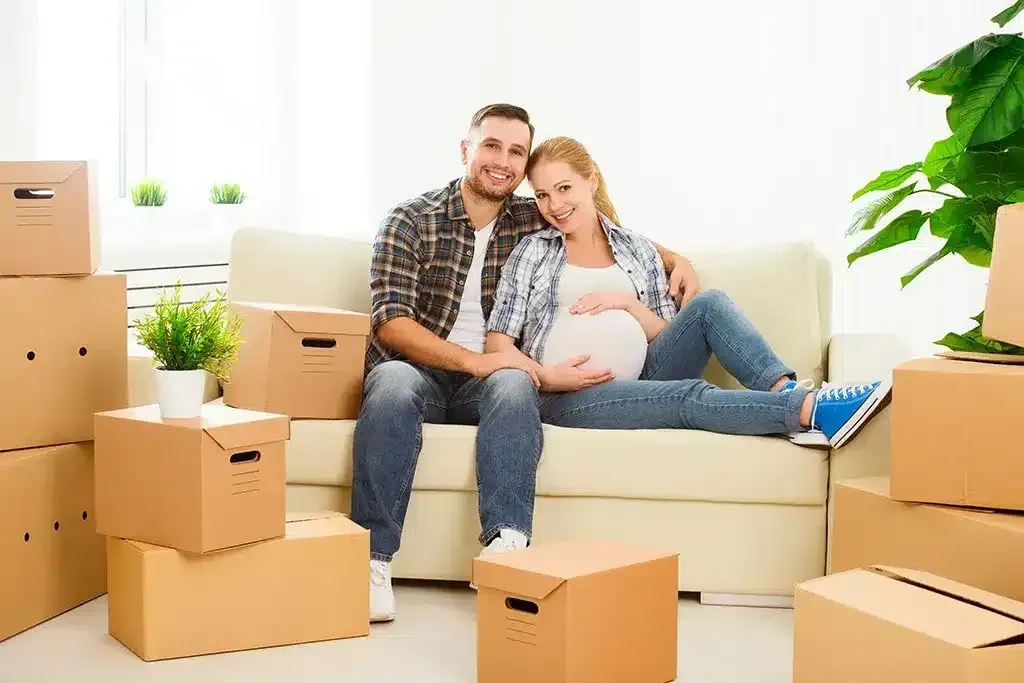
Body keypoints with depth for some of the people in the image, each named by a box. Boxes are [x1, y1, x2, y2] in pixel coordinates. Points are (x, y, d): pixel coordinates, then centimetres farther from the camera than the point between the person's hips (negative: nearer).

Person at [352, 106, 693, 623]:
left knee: (515, 385, -34)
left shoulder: (534, 221, 10)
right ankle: (372, 559, -39)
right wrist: (476, 361, -22)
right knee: (393, 381, -37)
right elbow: (390, 322, -11)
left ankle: (505, 544, -43)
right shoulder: (410, 221, 0)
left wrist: (675, 258, 8)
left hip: (488, 378, 2)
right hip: (420, 370, -2)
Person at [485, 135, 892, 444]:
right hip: (568, 397, -4)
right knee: (691, 397, -31)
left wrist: (627, 303, -5)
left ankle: (785, 391, -37)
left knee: (708, 304, -19)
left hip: (639, 379, 4)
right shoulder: (533, 251, 10)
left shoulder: (637, 251, 17)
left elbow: (670, 336, 13)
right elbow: (498, 342, 3)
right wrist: (545, 376, -14)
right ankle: (812, 411, -45)